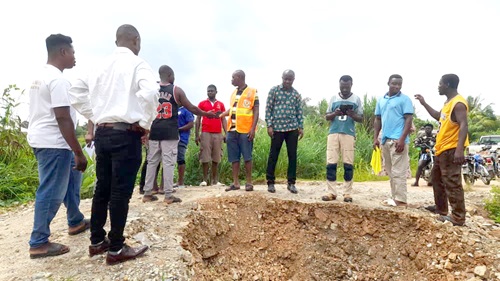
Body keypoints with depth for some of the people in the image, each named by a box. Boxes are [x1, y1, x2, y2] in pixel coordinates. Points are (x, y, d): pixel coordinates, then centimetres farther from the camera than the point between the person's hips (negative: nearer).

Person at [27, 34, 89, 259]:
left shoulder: (42, 76, 16)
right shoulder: (57, 79, -17)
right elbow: (63, 118, -24)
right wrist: (79, 153, -22)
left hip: (43, 139, 11)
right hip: (53, 143, -11)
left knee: (71, 176, 22)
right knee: (51, 192, -3)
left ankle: (76, 222, 32)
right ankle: (39, 243, 8)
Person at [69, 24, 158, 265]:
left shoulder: (102, 65, 14)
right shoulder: (136, 63, -6)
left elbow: (76, 91, 17)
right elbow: (149, 92, -25)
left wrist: (94, 117, 16)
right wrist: (145, 123, -13)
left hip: (102, 133, 7)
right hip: (125, 134, -7)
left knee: (102, 188, 15)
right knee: (121, 191, 0)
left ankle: (97, 241, 27)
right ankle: (116, 249, 11)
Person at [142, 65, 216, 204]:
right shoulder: (176, 90, -1)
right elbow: (191, 108, 3)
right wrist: (206, 114, 17)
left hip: (154, 130, 4)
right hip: (169, 131, -4)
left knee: (152, 161, 11)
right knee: (168, 162, -2)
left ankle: (147, 193, 16)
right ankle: (168, 195, 1)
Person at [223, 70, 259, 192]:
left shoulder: (252, 92, -2)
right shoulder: (234, 93, 16)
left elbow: (256, 111, -6)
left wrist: (253, 128, -13)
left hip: (245, 131, -6)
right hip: (232, 130, 6)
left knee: (247, 157, 0)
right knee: (234, 158, 7)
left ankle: (249, 182, 10)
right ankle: (235, 182, 14)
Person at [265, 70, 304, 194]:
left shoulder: (296, 94, 9)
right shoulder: (274, 90, 1)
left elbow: (299, 111, 11)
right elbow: (268, 108, -1)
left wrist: (301, 127, 4)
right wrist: (269, 125, -7)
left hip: (292, 128, 3)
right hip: (277, 127, -2)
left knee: (293, 156, 3)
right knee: (273, 155, 3)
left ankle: (291, 183, 14)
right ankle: (270, 182, 14)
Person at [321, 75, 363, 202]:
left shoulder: (356, 99, 8)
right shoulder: (334, 98, 12)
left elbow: (361, 118, 7)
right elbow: (327, 117, 11)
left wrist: (352, 115, -14)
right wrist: (335, 113, -10)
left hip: (348, 134, -1)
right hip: (333, 133, 1)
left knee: (348, 164, 0)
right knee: (331, 163, -3)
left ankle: (347, 193, 8)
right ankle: (332, 192, 5)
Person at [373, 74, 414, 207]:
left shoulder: (405, 99, -3)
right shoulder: (381, 100, 15)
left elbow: (408, 120, -9)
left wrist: (402, 139, -18)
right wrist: (375, 138, 9)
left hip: (397, 140, -7)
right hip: (385, 140, 7)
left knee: (398, 171, -5)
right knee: (390, 171, 12)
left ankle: (400, 199, 1)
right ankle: (394, 197, 21)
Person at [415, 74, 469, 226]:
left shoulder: (458, 103, -16)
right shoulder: (448, 102, 15)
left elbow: (464, 126, -26)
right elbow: (438, 116, 33)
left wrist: (459, 149, -35)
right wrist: (424, 103, 31)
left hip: (451, 150, -11)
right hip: (442, 149, 11)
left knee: (452, 182, -7)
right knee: (437, 178, 21)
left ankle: (458, 217, 1)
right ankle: (441, 208, 34)